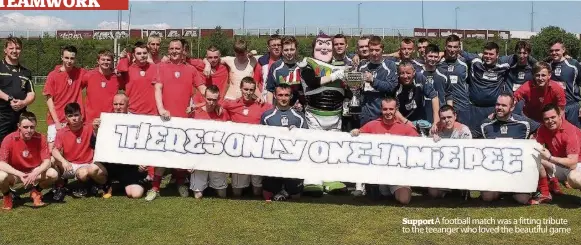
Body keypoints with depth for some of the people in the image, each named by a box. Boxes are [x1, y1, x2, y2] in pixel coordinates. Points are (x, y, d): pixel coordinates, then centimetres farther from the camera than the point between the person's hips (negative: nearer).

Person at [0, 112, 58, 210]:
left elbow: (47, 161, -15)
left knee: (53, 174, -26)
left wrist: (35, 174, -33)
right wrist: (20, 174, -34)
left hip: (34, 173, 1)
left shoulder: (40, 138, -14)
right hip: (15, 174, -1)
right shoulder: (9, 139, -18)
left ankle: (36, 192, 7)